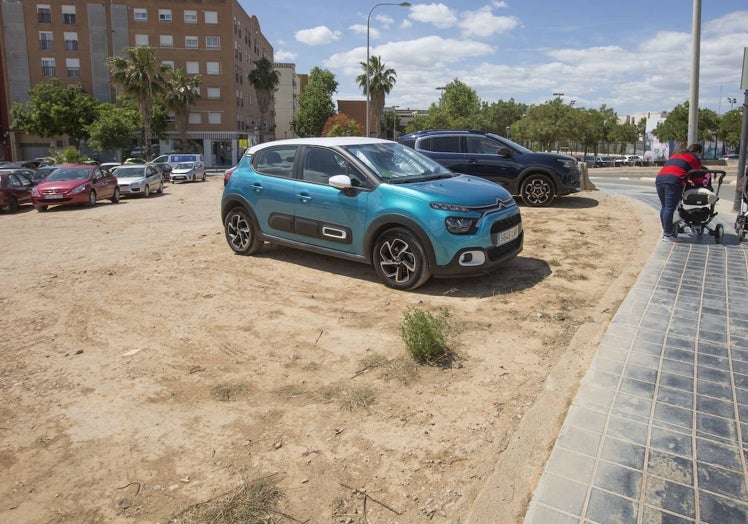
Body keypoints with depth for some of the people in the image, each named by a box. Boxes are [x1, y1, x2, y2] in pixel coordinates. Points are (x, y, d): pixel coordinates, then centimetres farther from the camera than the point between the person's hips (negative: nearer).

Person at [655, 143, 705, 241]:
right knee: (670, 208, -9)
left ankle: (665, 231, 18)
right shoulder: (694, 158, 14)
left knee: (664, 207, 15)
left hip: (659, 178, 7)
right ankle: (667, 235, -10)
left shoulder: (675, 155, 33)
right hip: (674, 181, -7)